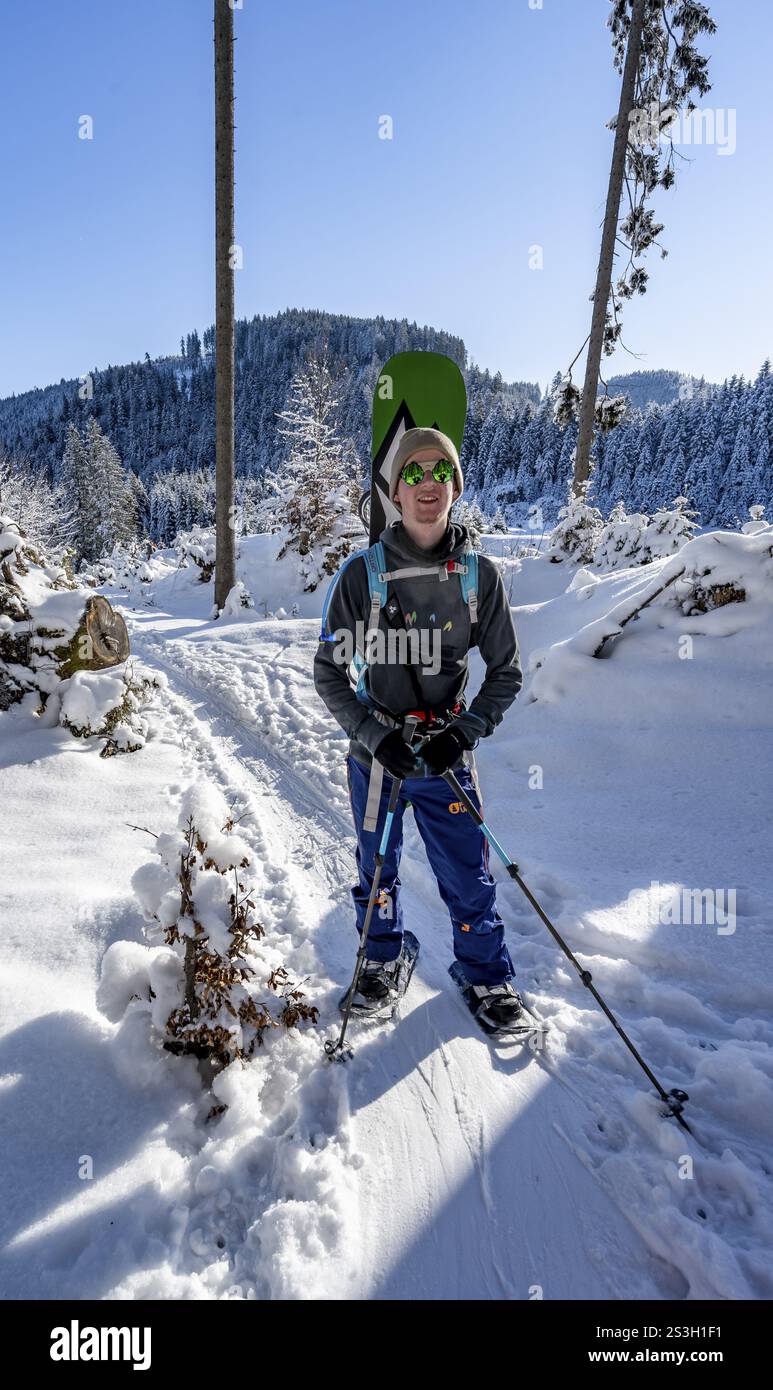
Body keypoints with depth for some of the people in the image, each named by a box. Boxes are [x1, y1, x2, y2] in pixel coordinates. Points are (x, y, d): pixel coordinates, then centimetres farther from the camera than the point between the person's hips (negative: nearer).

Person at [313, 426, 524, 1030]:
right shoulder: (362, 573, -9)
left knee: (468, 876, 8)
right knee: (377, 868, 19)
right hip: (376, 752, 1)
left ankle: (489, 974, 35)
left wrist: (465, 732, -13)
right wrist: (376, 734, -16)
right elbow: (329, 672, -5)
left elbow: (506, 672, 1)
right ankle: (382, 955, 46)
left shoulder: (481, 575, -6)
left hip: (447, 754, 0)